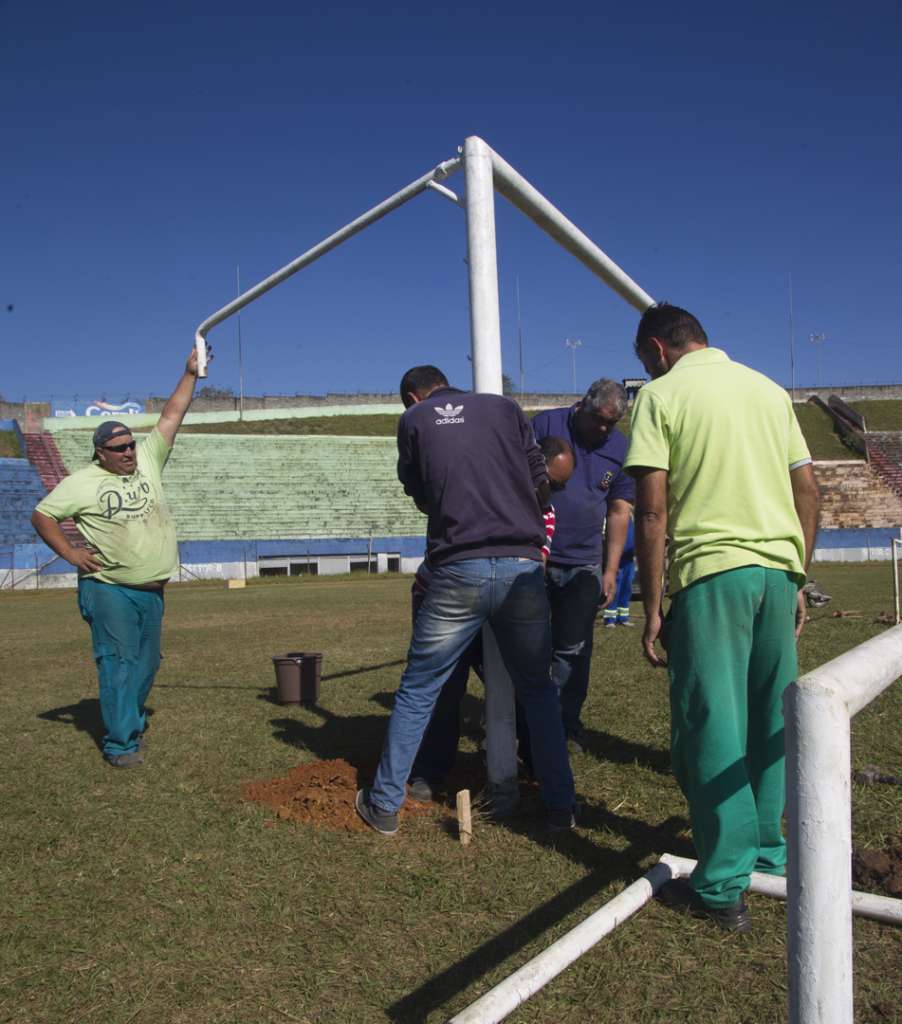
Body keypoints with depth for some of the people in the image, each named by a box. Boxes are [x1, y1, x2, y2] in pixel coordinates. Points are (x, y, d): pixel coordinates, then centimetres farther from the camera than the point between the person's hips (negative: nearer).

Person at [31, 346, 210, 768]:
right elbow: (41, 515, 2)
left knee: (147, 663, 12)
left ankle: (132, 722, 31)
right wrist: (70, 554, -6)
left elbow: (171, 416, 5)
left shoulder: (147, 460, 7)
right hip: (108, 588, -5)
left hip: (152, 589, 5)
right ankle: (121, 744, 0)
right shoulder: (81, 482, -2)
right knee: (119, 663, -6)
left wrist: (190, 374, 2)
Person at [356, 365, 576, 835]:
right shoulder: (504, 408, 14)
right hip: (522, 565, 2)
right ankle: (559, 804, 21)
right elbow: (541, 485, 13)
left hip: (458, 570, -2)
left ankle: (384, 804, 19)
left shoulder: (413, 420, 10)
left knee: (416, 691, 12)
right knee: (537, 689, 18)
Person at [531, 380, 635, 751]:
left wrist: (611, 571, 4)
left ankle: (567, 726, 17)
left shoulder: (620, 449, 5)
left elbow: (619, 512, 8)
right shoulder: (545, 424, -2)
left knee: (572, 651, 3)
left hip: (582, 566, 2)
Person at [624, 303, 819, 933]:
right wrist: (799, 582, 19)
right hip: (779, 568, 6)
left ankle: (725, 887, 8)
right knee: (770, 723, 17)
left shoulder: (661, 395, 0)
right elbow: (808, 490, 14)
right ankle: (769, 855, 30)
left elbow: (653, 512, -7)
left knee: (712, 727, 1)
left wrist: (653, 608, -4)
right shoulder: (770, 389, 16)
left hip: (711, 572, -6)